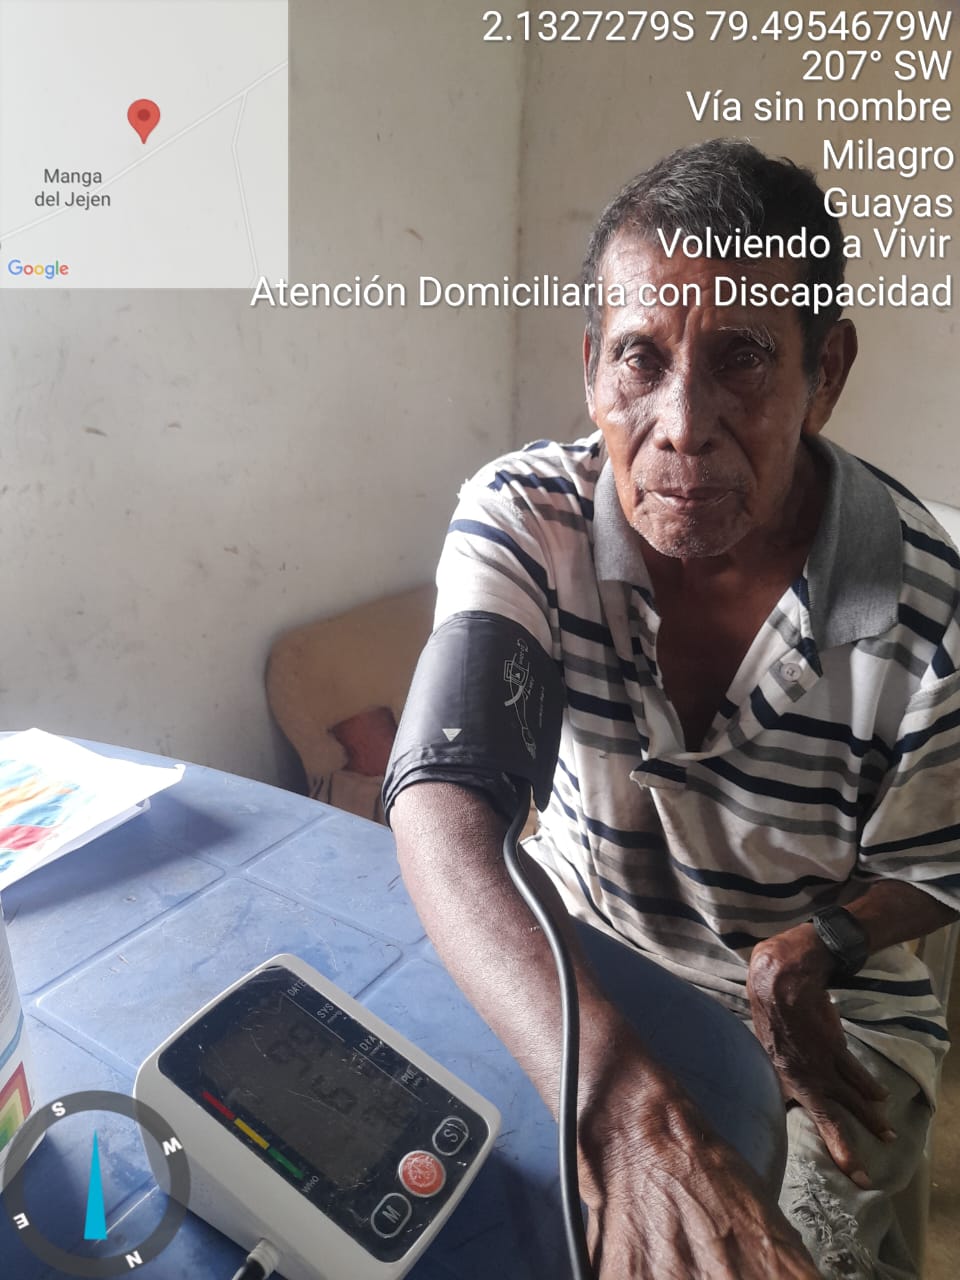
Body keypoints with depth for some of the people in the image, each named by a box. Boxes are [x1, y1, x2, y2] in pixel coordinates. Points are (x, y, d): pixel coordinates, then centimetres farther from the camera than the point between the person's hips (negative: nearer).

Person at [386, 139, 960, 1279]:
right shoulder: (522, 519, -23)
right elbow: (441, 800, -36)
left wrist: (813, 948, -27)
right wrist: (617, 1095, -49)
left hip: (829, 996, 0)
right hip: (564, 943, 1)